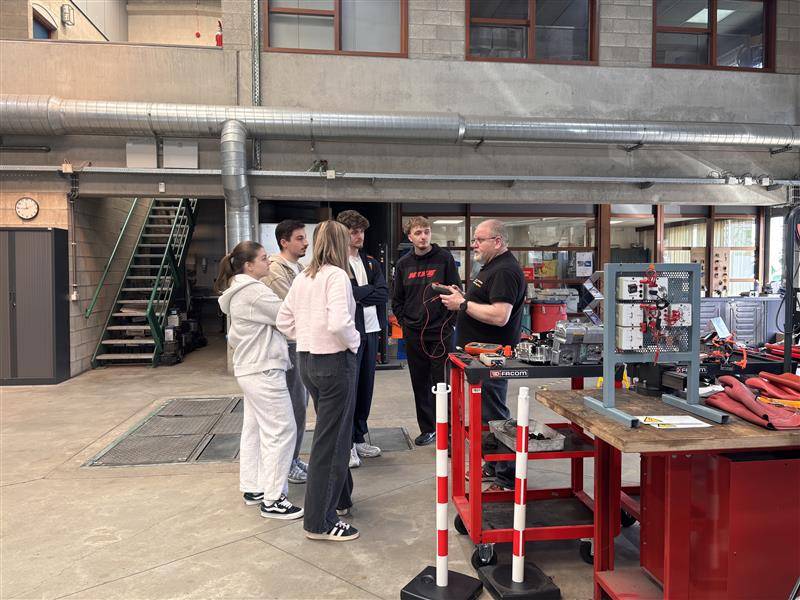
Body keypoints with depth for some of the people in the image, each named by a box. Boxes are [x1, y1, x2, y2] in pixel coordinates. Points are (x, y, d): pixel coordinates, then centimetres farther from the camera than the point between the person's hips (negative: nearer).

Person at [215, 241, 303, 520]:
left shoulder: (238, 292, 14)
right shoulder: (254, 291, -18)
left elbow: (234, 335, 20)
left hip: (249, 369, 11)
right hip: (264, 370, -11)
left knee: (254, 429, 16)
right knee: (281, 430, -6)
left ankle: (253, 489, 27)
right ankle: (272, 500, 0)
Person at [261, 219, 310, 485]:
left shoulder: (297, 268, 14)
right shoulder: (275, 271, -15)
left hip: (301, 344, 9)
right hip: (288, 346, -9)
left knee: (300, 402, 15)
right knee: (294, 406, -2)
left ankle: (293, 458, 28)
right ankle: (287, 463, 12)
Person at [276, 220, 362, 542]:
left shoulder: (302, 278, 8)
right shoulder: (337, 276, -15)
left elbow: (283, 321, 11)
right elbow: (338, 323, -28)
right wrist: (354, 343, -10)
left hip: (306, 359, 8)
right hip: (335, 361, -8)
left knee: (333, 431, 22)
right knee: (331, 440, 1)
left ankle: (339, 498, 37)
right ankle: (320, 522, 11)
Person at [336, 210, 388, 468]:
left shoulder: (371, 263, 15)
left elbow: (384, 292, 2)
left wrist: (360, 293, -9)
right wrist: (370, 292, -8)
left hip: (371, 330, 7)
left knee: (366, 386, 12)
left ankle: (359, 438, 25)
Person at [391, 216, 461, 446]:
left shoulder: (444, 258, -3)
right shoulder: (403, 264, 7)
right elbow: (396, 299, 14)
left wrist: (449, 322, -7)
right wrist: (404, 322, 5)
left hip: (441, 333, -4)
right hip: (413, 335, 4)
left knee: (443, 383, 1)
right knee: (420, 385, 11)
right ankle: (427, 429, 23)